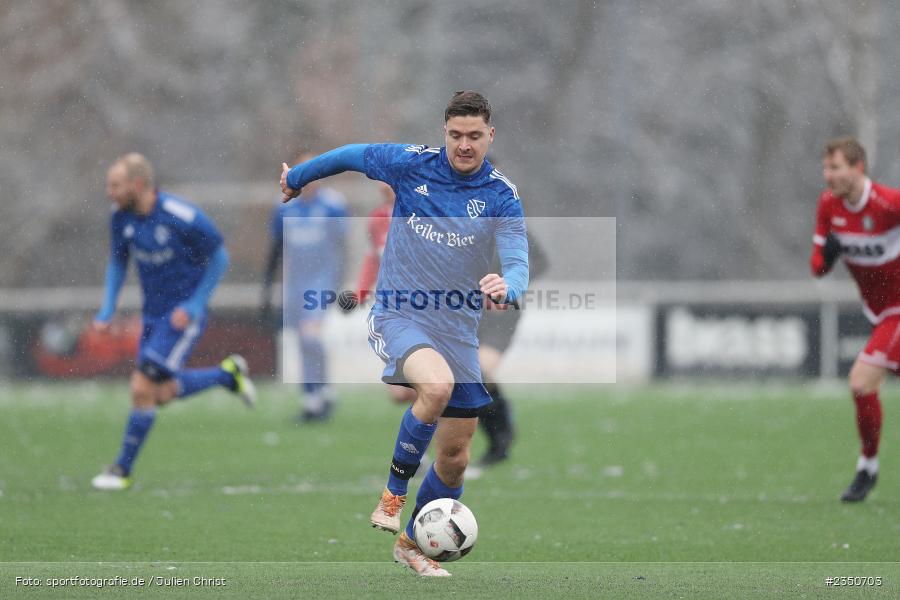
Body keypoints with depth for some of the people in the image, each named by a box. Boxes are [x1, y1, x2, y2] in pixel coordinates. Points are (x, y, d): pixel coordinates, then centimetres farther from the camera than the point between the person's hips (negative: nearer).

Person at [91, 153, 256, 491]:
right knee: (162, 393, 12)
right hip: (153, 313, 7)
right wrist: (107, 310, -3)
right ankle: (229, 374, 34)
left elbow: (219, 258, -11)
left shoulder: (184, 218, -24)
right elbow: (117, 264, 10)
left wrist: (193, 306, -17)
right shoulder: (121, 216, -5)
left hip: (184, 314, -7)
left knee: (143, 387, -13)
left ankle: (123, 469, 0)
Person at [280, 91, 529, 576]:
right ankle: (394, 491, -17)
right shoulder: (411, 165, -6)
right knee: (437, 385, -35)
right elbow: (351, 155, 12)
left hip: (457, 331, 3)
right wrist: (297, 178, 26)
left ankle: (411, 544, 32)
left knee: (455, 457, 8)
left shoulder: (501, 197, -6)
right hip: (398, 316, -3)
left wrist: (507, 286, -43)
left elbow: (518, 263, -19)